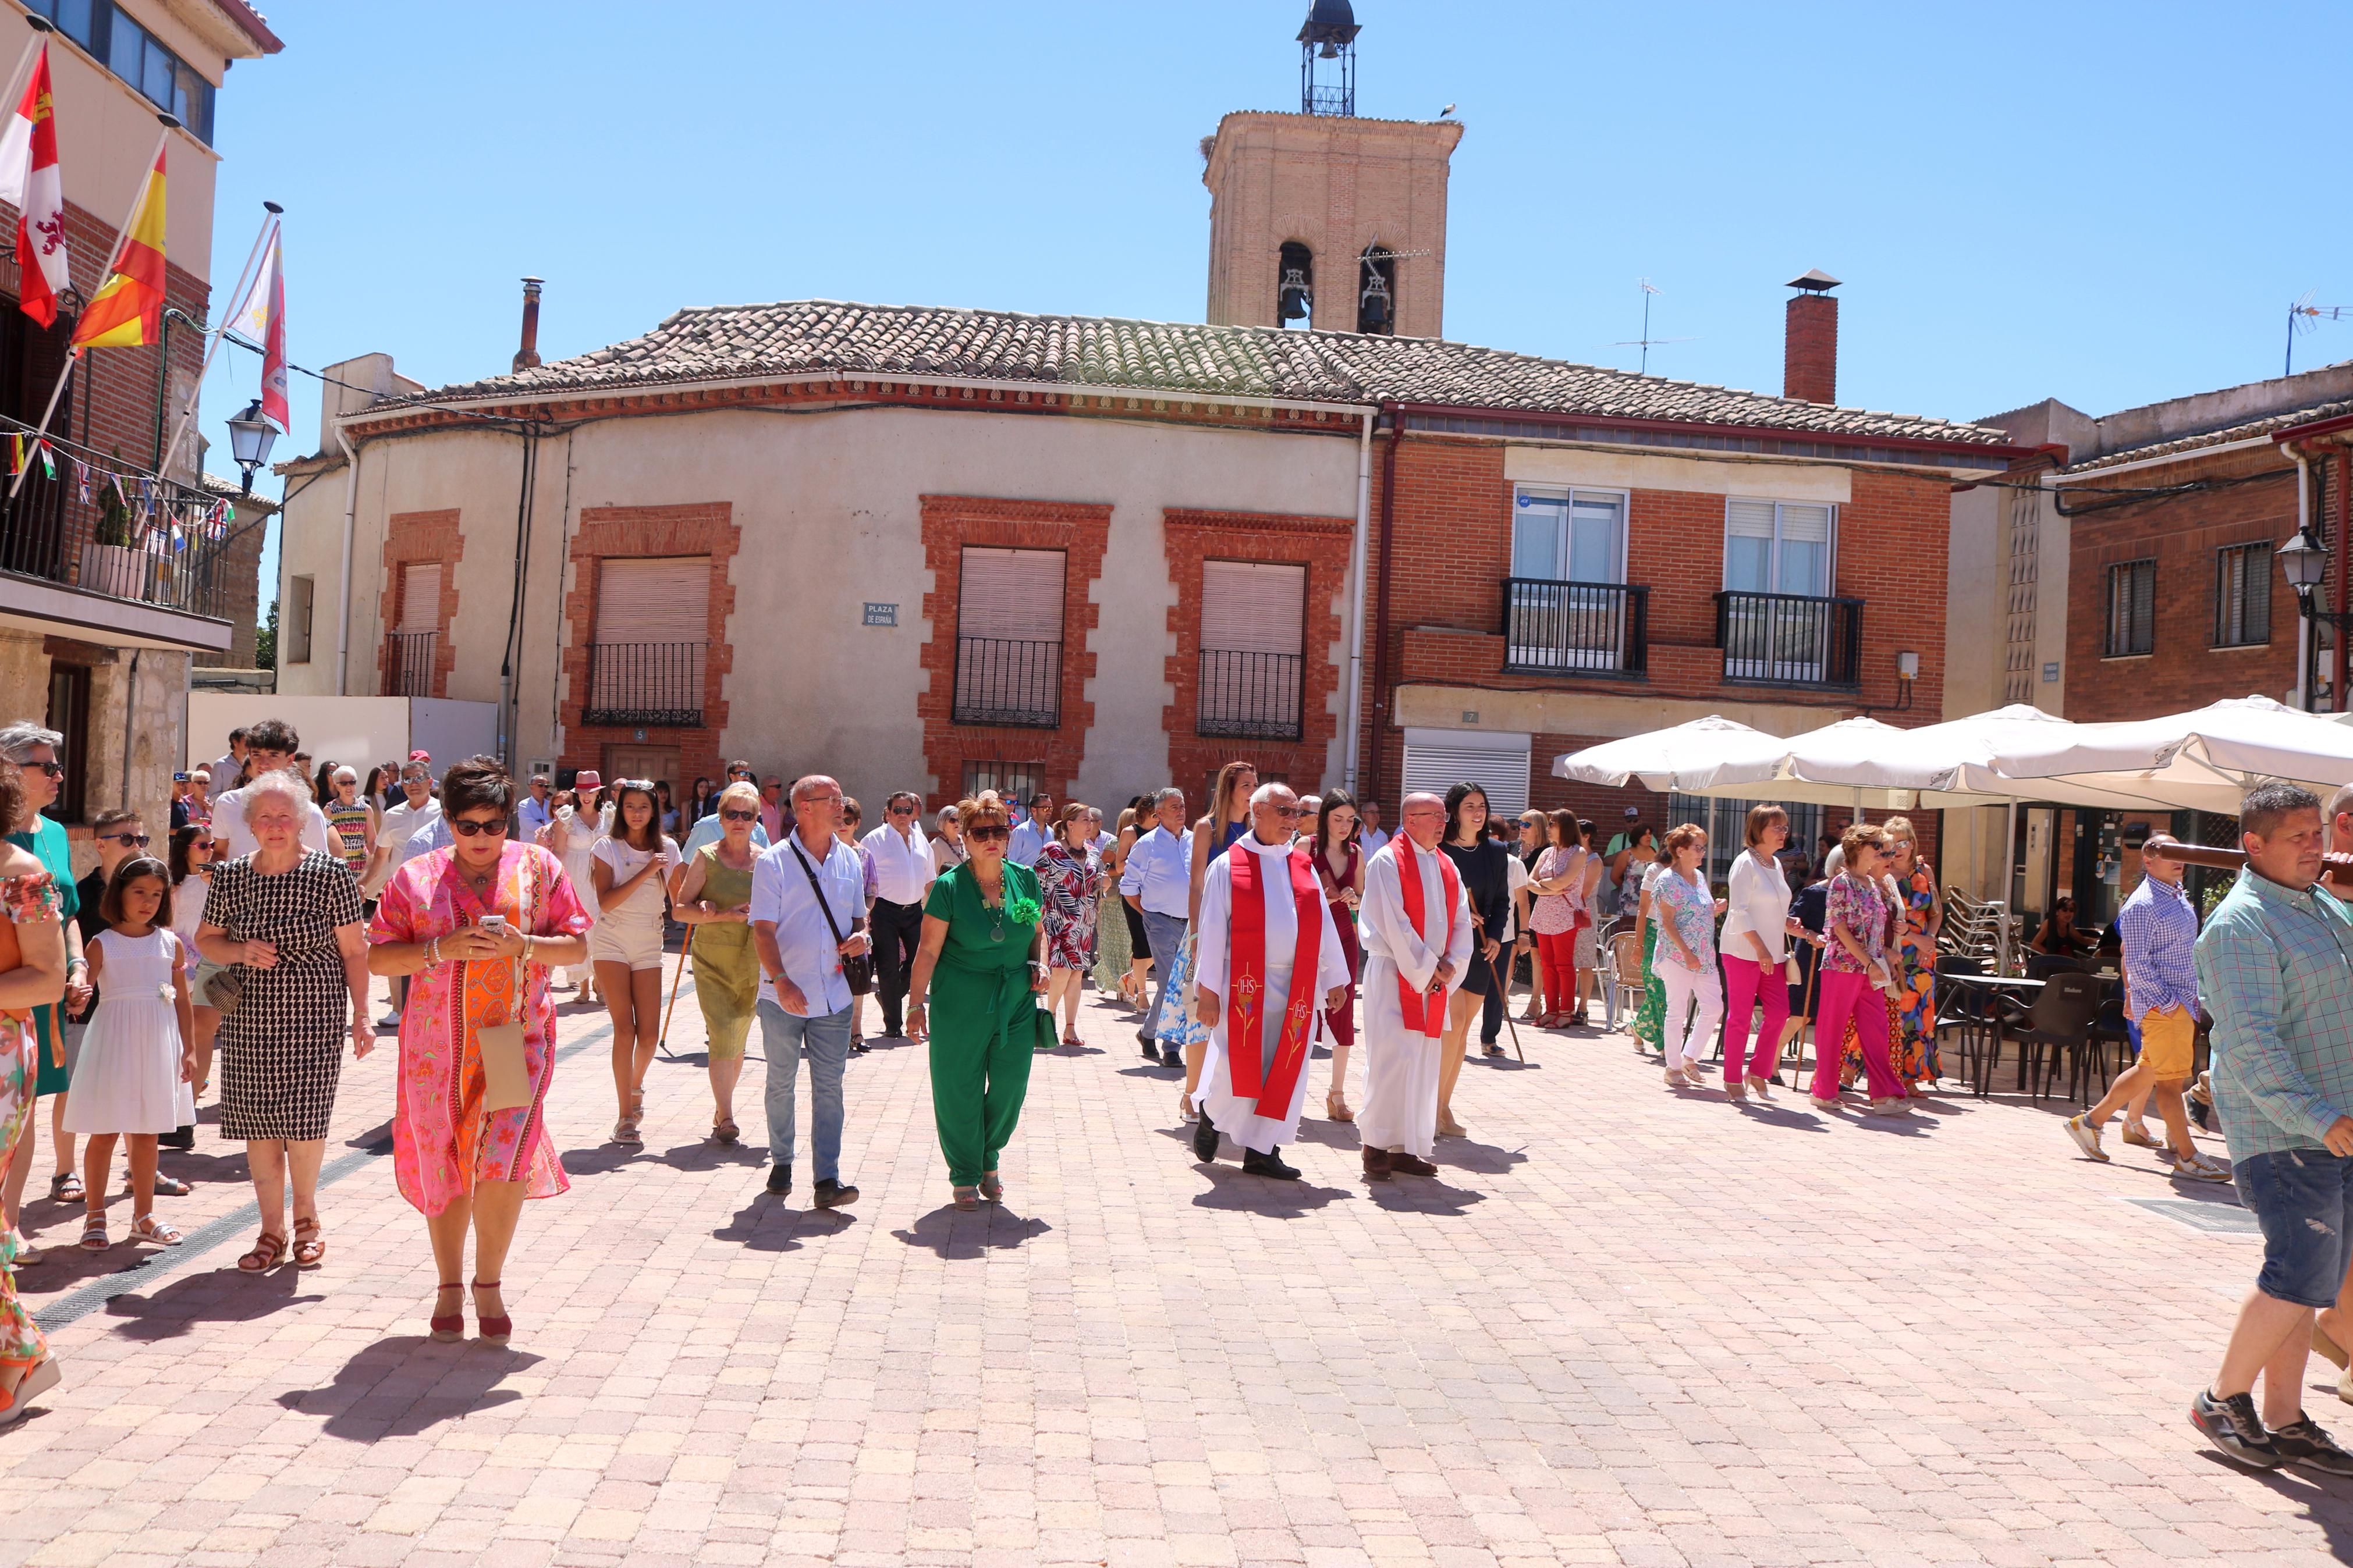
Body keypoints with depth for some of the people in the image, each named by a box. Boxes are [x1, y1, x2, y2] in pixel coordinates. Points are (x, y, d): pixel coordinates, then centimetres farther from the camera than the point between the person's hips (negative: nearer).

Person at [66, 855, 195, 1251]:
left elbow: (182, 999, 8)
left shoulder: (171, 944, 4)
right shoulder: (102, 944, -3)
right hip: (114, 1044, -2)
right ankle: (94, 1216, 17)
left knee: (146, 1135, 10)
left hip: (158, 1045, 2)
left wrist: (189, 1050, 7)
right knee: (104, 1134, 3)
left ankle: (143, 1215, 21)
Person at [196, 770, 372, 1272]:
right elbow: (205, 940, 14)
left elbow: (354, 952, -2)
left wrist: (361, 1017, -5)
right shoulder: (230, 877, 3)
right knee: (258, 1128, 5)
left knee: (305, 1122, -4)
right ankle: (272, 1229, 19)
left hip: (314, 1022, -3)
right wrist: (241, 952, -8)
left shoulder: (329, 874, -5)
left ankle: (305, 1214, 22)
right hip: (249, 1021, 3)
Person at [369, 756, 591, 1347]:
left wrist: (523, 945, -15)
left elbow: (578, 943, 3)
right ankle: (449, 1287, 27)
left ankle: (489, 1285, 9)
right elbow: (378, 957, 2)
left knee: (502, 1161, -11)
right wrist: (442, 949, -14)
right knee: (443, 1164, 8)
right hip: (438, 1042, 1)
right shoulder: (414, 878, 5)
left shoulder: (537, 867, 4)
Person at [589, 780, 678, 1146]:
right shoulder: (608, 847, -3)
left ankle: (636, 1084, 31)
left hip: (649, 945, 3)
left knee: (650, 1033, -3)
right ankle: (625, 1117, -4)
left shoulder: (667, 849, 5)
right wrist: (645, 873, -19)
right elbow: (606, 902, -14)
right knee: (625, 1028, -11)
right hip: (612, 942, -3)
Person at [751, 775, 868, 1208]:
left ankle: (828, 1179, -1)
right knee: (781, 1084, 11)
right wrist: (781, 980, -25)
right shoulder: (774, 862, -6)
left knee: (829, 1087, -1)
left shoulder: (850, 860, 8)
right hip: (784, 996, -3)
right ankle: (781, 1162, 29)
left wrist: (861, 935, -4)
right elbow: (763, 929, -11)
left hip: (833, 996, 3)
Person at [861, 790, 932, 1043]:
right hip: (885, 910, -5)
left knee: (919, 961, 1)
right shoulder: (875, 840, -4)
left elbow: (929, 880, 19)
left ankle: (890, 997, 29)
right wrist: (864, 913, -12)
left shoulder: (921, 841, 13)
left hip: (914, 910, 5)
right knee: (888, 968, -1)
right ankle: (893, 1025, 8)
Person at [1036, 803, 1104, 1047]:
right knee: (1062, 970, -13)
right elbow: (1038, 885, -4)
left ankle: (1070, 1028, 8)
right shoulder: (1052, 851, -4)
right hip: (1059, 920, -5)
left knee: (1077, 972, 4)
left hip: (1085, 922, 5)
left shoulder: (1093, 853, 12)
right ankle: (1050, 1016, 10)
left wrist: (1102, 885, 0)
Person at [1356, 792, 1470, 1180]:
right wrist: (1425, 970, -13)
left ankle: (1409, 1147, 12)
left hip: (1436, 978, 7)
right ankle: (1378, 1146, -1)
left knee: (1425, 1061, 6)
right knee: (1392, 1057, -10)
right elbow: (1394, 924, -13)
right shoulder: (1387, 862, -7)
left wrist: (1451, 967, -4)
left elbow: (1462, 921, 10)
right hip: (1394, 973, -7)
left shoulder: (1447, 867, 14)